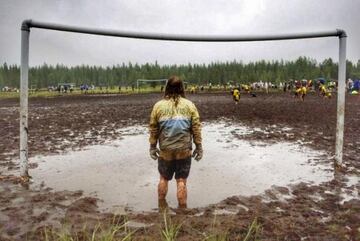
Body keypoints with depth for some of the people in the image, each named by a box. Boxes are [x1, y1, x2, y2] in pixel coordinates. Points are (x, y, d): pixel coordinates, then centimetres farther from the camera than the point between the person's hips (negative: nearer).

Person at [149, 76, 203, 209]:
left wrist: (152, 146, 11)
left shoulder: (158, 105, -2)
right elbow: (196, 127, -3)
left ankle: (161, 206, 32)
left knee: (164, 178, 19)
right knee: (181, 181, 7)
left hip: (165, 150, 1)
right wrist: (198, 146, 5)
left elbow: (153, 128, 1)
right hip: (184, 150, -1)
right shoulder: (189, 105, -3)